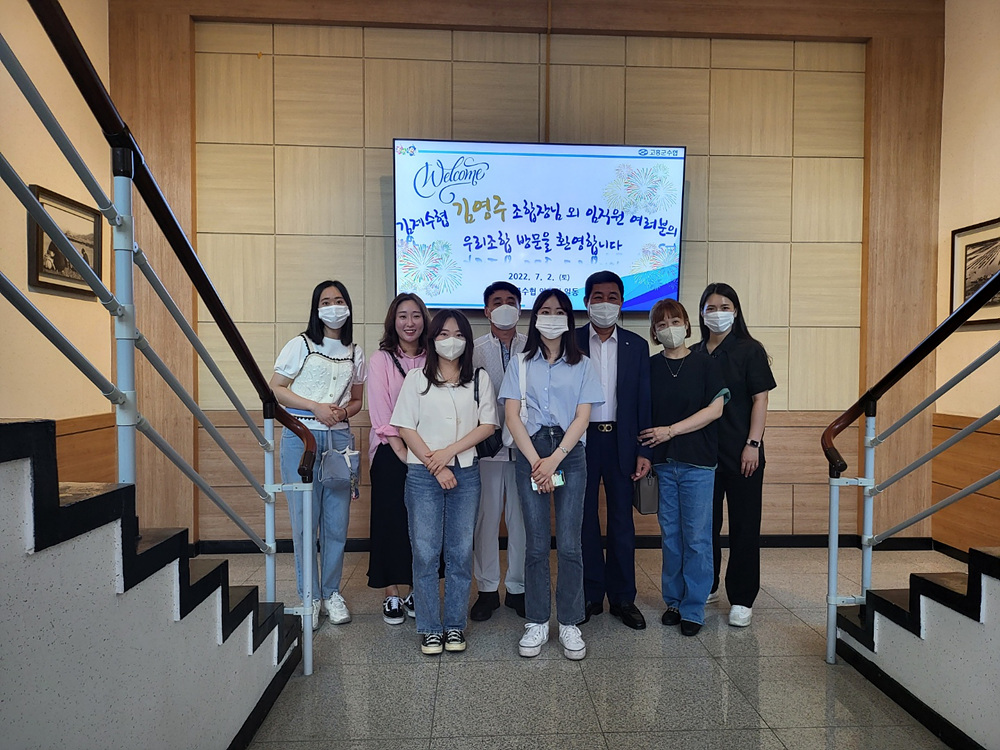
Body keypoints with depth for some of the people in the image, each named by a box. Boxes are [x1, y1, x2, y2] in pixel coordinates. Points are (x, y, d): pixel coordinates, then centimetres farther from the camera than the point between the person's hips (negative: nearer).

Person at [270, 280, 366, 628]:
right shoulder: (301, 345, 3)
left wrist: (343, 411, -5)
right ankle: (309, 595, 16)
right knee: (304, 518, 1)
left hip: (339, 438, 3)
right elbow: (276, 388, -1)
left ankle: (332, 592, 22)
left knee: (337, 519, 5)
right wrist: (316, 406, -12)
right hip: (301, 437, -3)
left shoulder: (355, 353, 13)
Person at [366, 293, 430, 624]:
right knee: (390, 519, 3)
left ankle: (415, 591, 20)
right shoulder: (381, 359, 0)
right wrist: (402, 452, -12)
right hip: (390, 449, -2)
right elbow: (380, 412, -6)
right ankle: (391, 595, 15)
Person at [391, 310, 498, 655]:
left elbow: (487, 425, 1)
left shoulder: (479, 378, 9)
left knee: (460, 552, 6)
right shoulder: (416, 378, 6)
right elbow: (405, 428, 0)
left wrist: (449, 451, -9)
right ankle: (429, 628, 16)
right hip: (423, 474, -1)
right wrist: (434, 465, -8)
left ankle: (455, 625, 21)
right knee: (425, 553, 2)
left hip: (466, 473, 1)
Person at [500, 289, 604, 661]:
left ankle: (569, 624, 15)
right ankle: (537, 623, 17)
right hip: (529, 455, 0)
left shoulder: (582, 365, 10)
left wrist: (555, 459, -10)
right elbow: (512, 415, 0)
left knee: (569, 544, -1)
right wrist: (536, 461, -9)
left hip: (570, 455, 0)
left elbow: (582, 417, 1)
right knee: (536, 544, 3)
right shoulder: (521, 363, 9)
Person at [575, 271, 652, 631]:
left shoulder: (636, 346, 7)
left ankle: (622, 598, 22)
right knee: (584, 519, 7)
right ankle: (590, 595, 22)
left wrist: (644, 450, 0)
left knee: (622, 521, 8)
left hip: (621, 442, 1)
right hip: (581, 440, -1)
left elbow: (643, 401, 5)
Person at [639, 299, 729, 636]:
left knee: (697, 538, 2)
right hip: (662, 463, 2)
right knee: (670, 535, 10)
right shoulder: (649, 367, 7)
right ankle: (673, 601, 24)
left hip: (697, 463, -2)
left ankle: (693, 609, 15)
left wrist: (671, 430, -12)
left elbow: (715, 409, -6)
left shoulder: (706, 364, 1)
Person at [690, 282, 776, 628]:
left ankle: (742, 599, 16)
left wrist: (753, 444, -12)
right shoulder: (694, 354, 9)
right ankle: (706, 586, 28)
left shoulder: (749, 350, -1)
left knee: (744, 525, 4)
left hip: (741, 453, -3)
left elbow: (760, 400, -5)